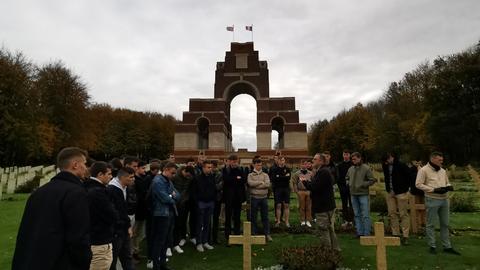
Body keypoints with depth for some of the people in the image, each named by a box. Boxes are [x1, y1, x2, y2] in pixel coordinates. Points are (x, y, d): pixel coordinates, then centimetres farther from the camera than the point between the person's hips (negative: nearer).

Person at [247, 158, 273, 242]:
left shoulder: (265, 175, 6)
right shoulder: (250, 175, 3)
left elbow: (268, 184, -10)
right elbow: (250, 183, -16)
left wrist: (256, 185, -14)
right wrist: (261, 182, -11)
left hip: (264, 197, 1)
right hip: (254, 198, -1)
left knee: (265, 217, 7)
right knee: (253, 217, 7)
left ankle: (267, 234, 16)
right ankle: (254, 233, 19)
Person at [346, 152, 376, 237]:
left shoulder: (366, 168, -7)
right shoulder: (351, 169, 9)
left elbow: (372, 180, -8)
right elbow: (347, 178, 24)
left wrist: (362, 184, -14)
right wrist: (348, 183, 6)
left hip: (363, 194, -6)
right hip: (353, 194, 6)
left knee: (365, 215, -1)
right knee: (357, 215, 13)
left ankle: (366, 234, 8)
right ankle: (359, 232, 23)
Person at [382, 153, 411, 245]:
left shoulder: (401, 166, -14)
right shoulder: (385, 166, 5)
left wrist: (405, 189, -9)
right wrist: (387, 188, 11)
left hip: (401, 193, -6)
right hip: (390, 193, 6)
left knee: (403, 214, 0)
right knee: (392, 214, 8)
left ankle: (405, 236, 6)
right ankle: (395, 234, 18)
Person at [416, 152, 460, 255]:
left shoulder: (443, 171, 13)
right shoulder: (424, 170, -8)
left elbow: (447, 182, 23)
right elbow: (418, 184, -12)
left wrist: (449, 186, -2)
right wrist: (434, 190, -18)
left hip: (444, 200, 7)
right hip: (432, 200, -6)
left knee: (445, 224, 13)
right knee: (431, 224, 3)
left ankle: (447, 246, 24)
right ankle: (432, 246, 13)